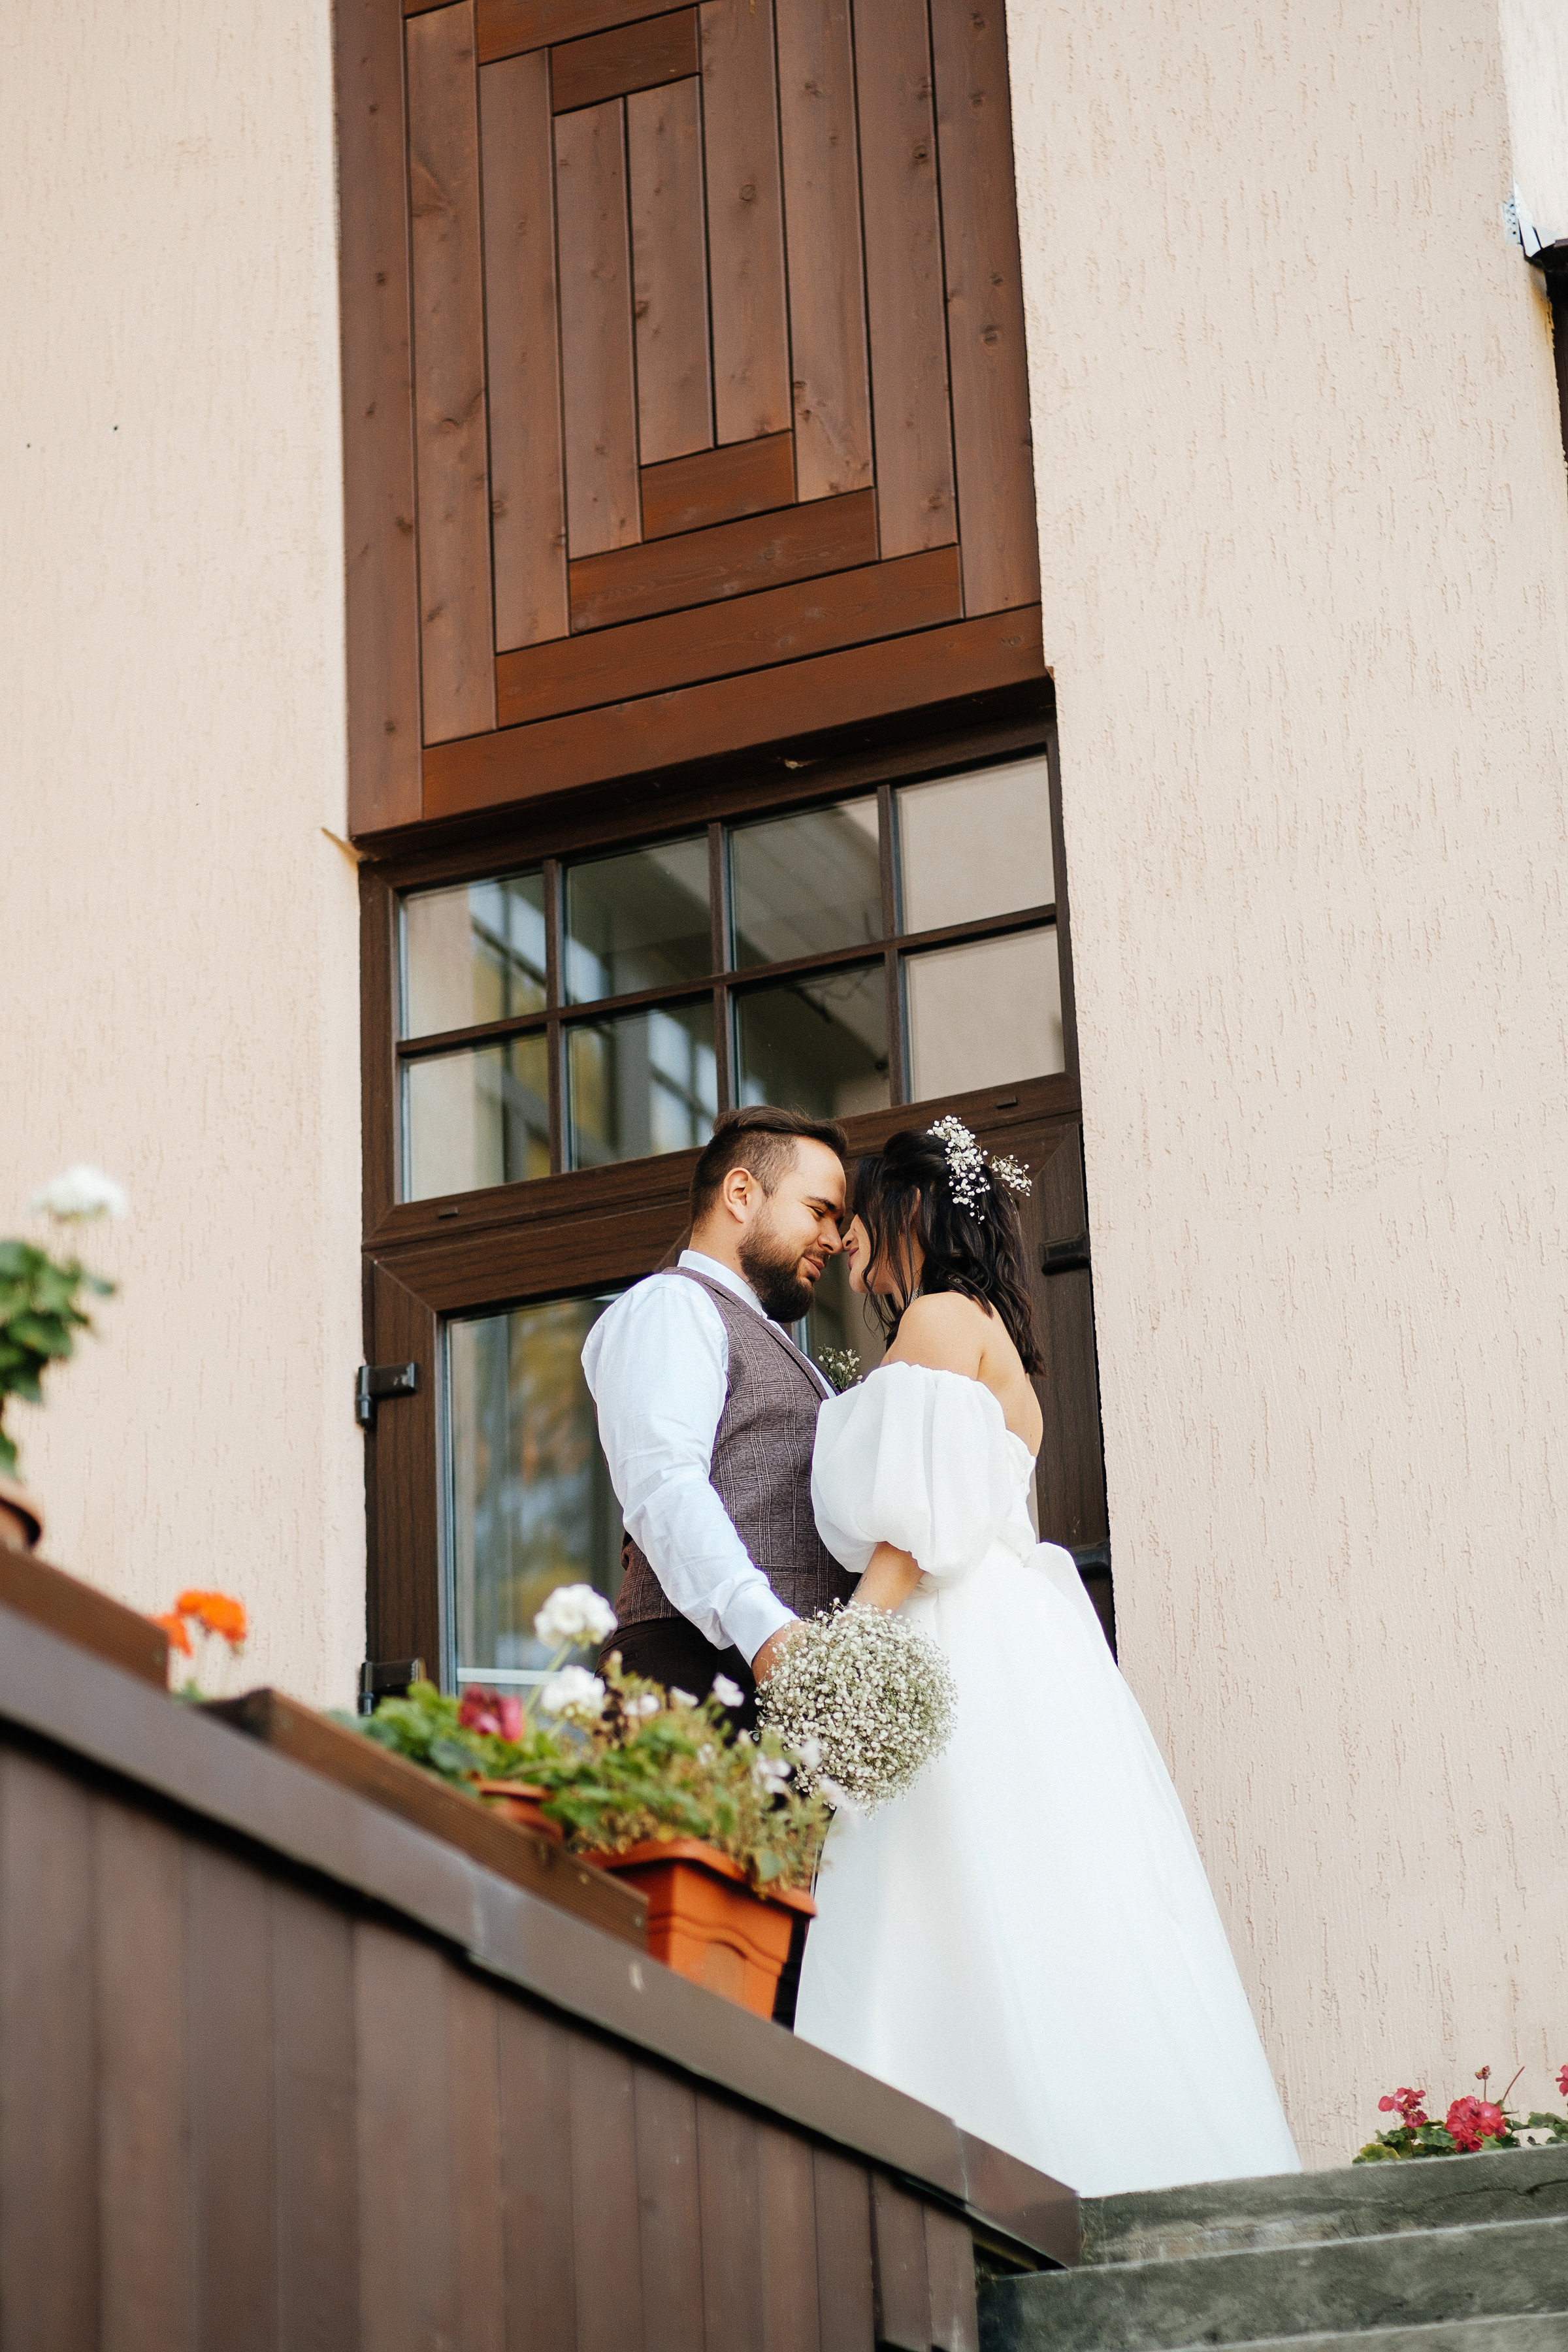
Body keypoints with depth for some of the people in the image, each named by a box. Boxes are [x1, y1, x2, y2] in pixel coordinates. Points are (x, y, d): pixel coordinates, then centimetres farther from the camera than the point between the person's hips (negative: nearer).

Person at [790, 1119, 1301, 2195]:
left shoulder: (942, 1319, -2)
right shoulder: (991, 1339, 26)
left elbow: (920, 1514, -13)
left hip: (973, 1659, -9)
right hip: (1008, 1663, 9)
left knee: (980, 1932, -15)